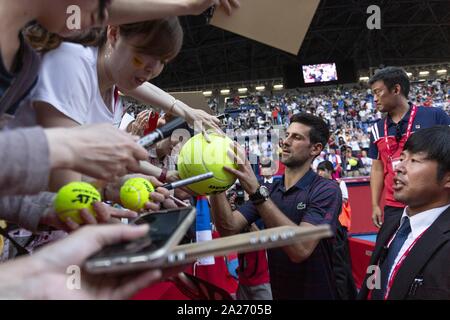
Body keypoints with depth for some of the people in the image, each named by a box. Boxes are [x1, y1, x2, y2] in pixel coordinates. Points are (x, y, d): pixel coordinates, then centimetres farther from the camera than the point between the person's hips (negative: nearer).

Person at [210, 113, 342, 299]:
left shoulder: (326, 190, -17)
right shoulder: (269, 191, 1)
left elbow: (300, 249, -31)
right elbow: (229, 228, -11)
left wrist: (255, 191, -36)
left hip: (316, 294, -5)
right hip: (279, 293, 5)